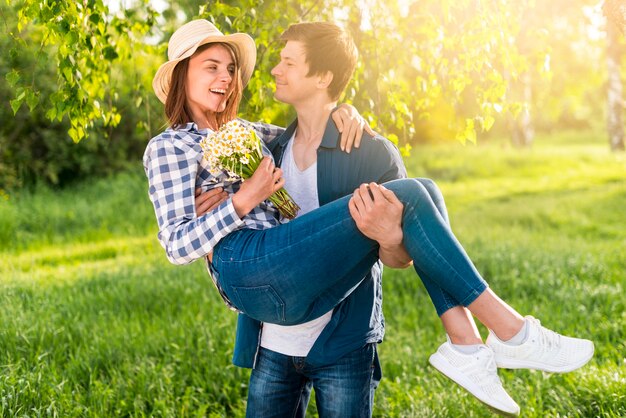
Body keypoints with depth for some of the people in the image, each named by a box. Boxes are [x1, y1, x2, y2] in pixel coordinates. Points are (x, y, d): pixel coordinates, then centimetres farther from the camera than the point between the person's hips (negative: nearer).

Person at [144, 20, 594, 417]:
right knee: (408, 198, -17)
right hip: (249, 268, -8)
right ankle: (513, 334, -14)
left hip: (298, 288, 8)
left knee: (422, 190, -3)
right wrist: (245, 199, -10)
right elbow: (176, 245, -3)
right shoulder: (168, 147, 6)